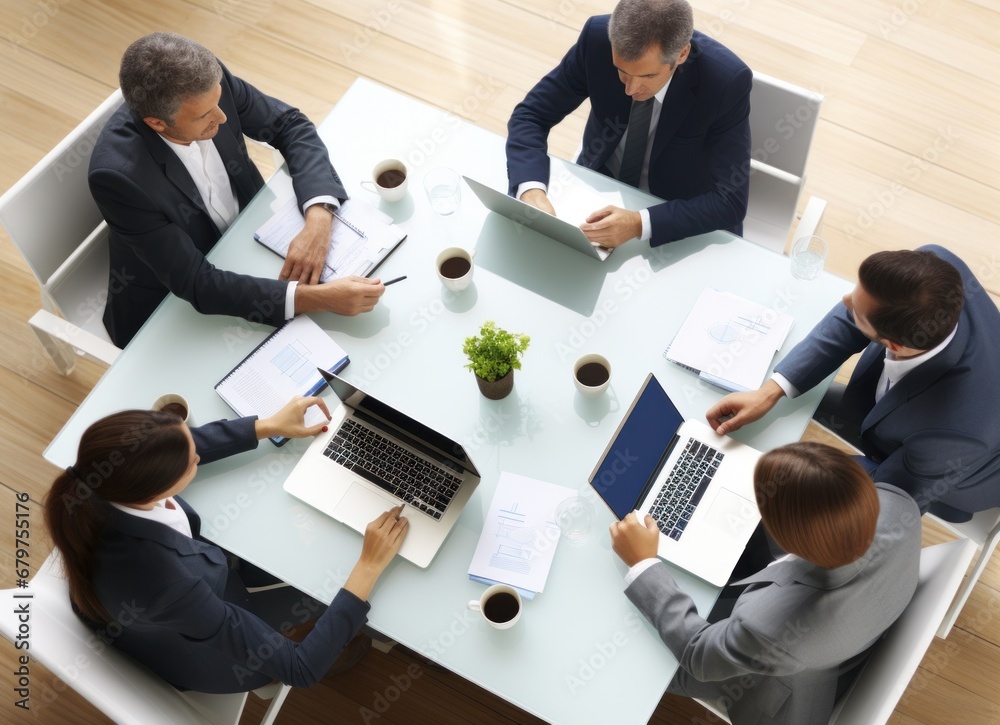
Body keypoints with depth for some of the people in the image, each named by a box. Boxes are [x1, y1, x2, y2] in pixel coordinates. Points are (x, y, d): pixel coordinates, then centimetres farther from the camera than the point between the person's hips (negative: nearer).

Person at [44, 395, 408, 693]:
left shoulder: (93, 485, -31)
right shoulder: (165, 584, -47)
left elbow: (186, 447, -6)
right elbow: (300, 669, -36)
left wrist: (271, 425, -4)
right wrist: (370, 565, -33)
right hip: (195, 654, -5)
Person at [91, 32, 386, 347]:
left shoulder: (211, 82, -22)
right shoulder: (118, 175, -35)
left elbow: (290, 125, -9)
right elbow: (196, 284, -33)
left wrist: (318, 220, -27)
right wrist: (316, 298, -41)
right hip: (174, 302, -5)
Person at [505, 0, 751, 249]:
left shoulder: (727, 80, -27)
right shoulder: (597, 38, -21)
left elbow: (730, 200, -24)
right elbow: (529, 116, -13)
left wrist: (640, 224, -38)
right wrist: (531, 189, -32)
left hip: (679, 216, -2)